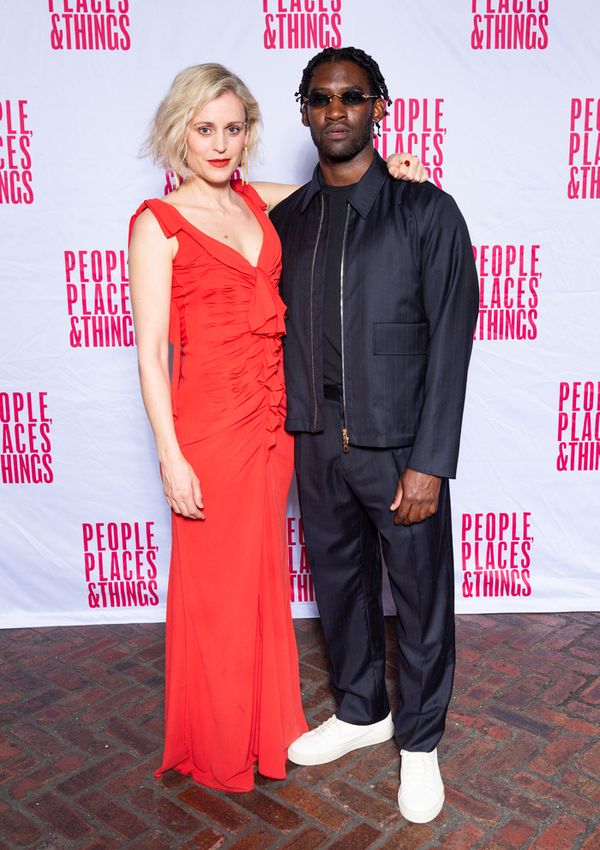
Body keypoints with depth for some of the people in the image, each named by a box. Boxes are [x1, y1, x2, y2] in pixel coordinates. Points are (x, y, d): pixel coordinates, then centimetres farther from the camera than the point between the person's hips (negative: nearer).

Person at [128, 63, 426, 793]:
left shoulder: (257, 202, 10)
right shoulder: (158, 223, -7)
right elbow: (151, 350, -10)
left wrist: (385, 169, 6)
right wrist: (171, 457, -15)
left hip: (273, 416, 6)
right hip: (211, 422, -6)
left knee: (265, 574, 18)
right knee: (216, 584, 7)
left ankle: (267, 723, 40)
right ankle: (217, 746, 32)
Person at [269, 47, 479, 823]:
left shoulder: (426, 212, -6)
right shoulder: (287, 219, 7)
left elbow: (449, 342, -10)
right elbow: (281, 330, 11)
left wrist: (429, 462, -14)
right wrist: (286, 431, 7)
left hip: (399, 446, -4)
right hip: (316, 444, 4)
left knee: (421, 596, 9)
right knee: (338, 583, 18)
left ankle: (419, 740, 33)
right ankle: (360, 711, 42)